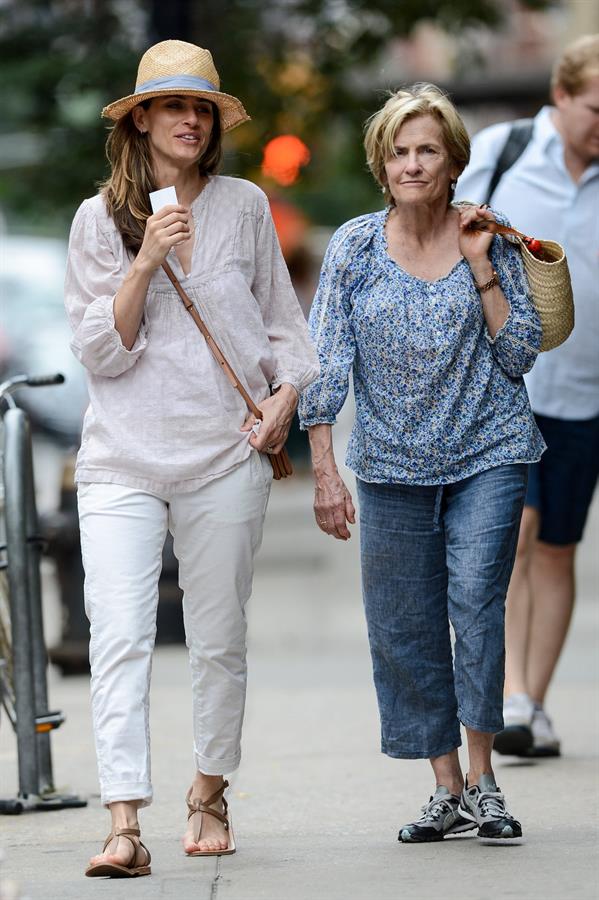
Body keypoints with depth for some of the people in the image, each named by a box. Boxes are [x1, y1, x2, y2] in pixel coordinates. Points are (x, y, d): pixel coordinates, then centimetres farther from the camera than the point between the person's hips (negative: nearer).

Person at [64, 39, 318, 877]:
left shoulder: (245, 206, 6)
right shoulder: (100, 218, 2)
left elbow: (282, 320, 16)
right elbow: (101, 351, -3)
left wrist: (283, 400, 1)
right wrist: (147, 262, -14)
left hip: (225, 455, 2)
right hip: (123, 457, -1)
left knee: (219, 637, 8)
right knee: (119, 634, -13)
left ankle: (209, 794, 27)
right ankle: (124, 823, -19)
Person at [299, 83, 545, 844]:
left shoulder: (488, 241, 1)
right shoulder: (354, 246, 0)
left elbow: (519, 354, -2)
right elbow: (325, 362, -2)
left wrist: (482, 269, -11)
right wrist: (324, 471, -8)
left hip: (487, 455, -1)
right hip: (392, 465, 2)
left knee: (475, 598, -17)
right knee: (403, 625, 2)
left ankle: (482, 778, -8)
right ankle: (448, 789, 12)